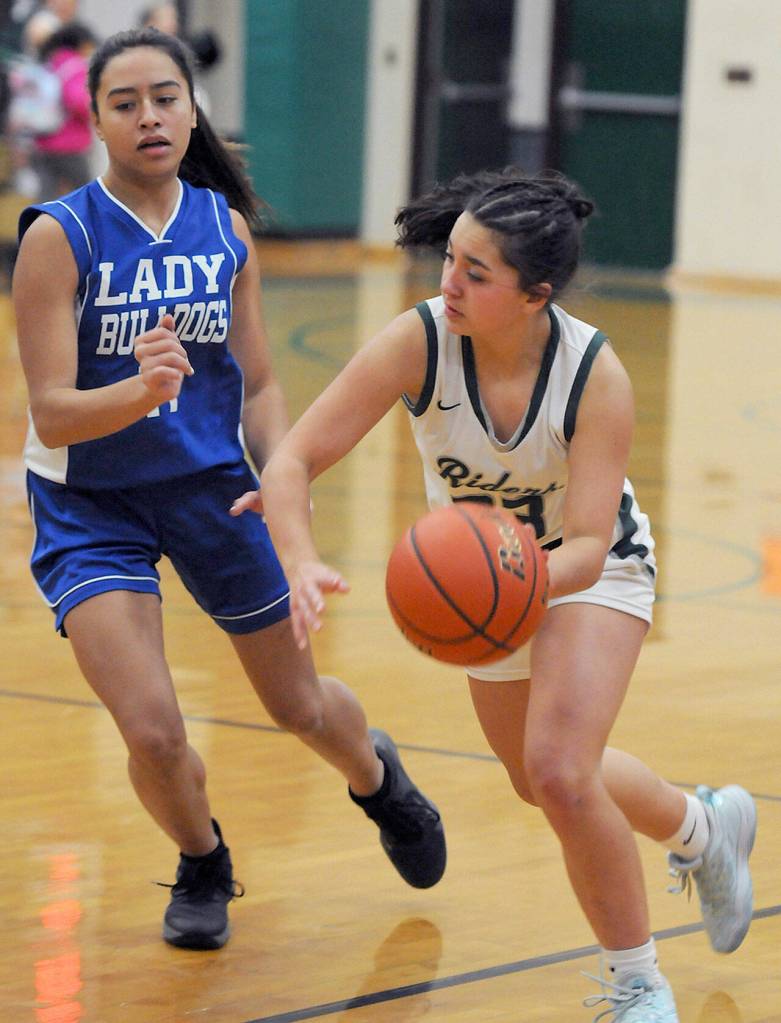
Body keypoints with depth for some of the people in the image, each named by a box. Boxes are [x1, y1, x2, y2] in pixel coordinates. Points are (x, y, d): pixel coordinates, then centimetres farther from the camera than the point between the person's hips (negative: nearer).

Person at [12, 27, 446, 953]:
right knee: (153, 735, -17)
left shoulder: (226, 227, -5)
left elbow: (257, 384, 5)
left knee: (300, 706, 16)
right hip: (92, 503, -3)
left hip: (212, 487, 3)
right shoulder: (59, 237, -18)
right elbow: (51, 414, -21)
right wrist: (140, 391, -41)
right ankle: (202, 866, 18)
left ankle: (377, 775, 53)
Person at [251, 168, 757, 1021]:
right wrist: (302, 565, -50)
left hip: (589, 569, -4)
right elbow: (294, 459, -32)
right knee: (543, 783, 21)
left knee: (559, 775, -23)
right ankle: (705, 828, 52)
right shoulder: (419, 342, -30)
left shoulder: (595, 374, -33)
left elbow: (587, 548, -35)